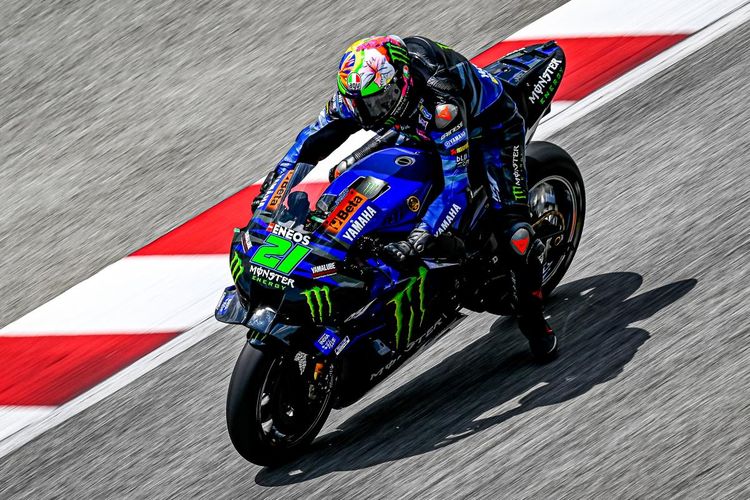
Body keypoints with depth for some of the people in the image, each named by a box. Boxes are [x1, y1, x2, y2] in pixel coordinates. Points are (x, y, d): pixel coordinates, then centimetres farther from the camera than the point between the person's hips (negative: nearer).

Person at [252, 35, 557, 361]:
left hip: (488, 128, -7)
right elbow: (318, 134, -8)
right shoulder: (358, 90, -25)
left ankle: (532, 319, 1)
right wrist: (275, 180, -15)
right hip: (418, 135, 7)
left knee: (512, 225, -20)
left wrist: (419, 238, -59)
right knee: (344, 174, -2)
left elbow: (455, 184, -47)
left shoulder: (442, 104, -45)